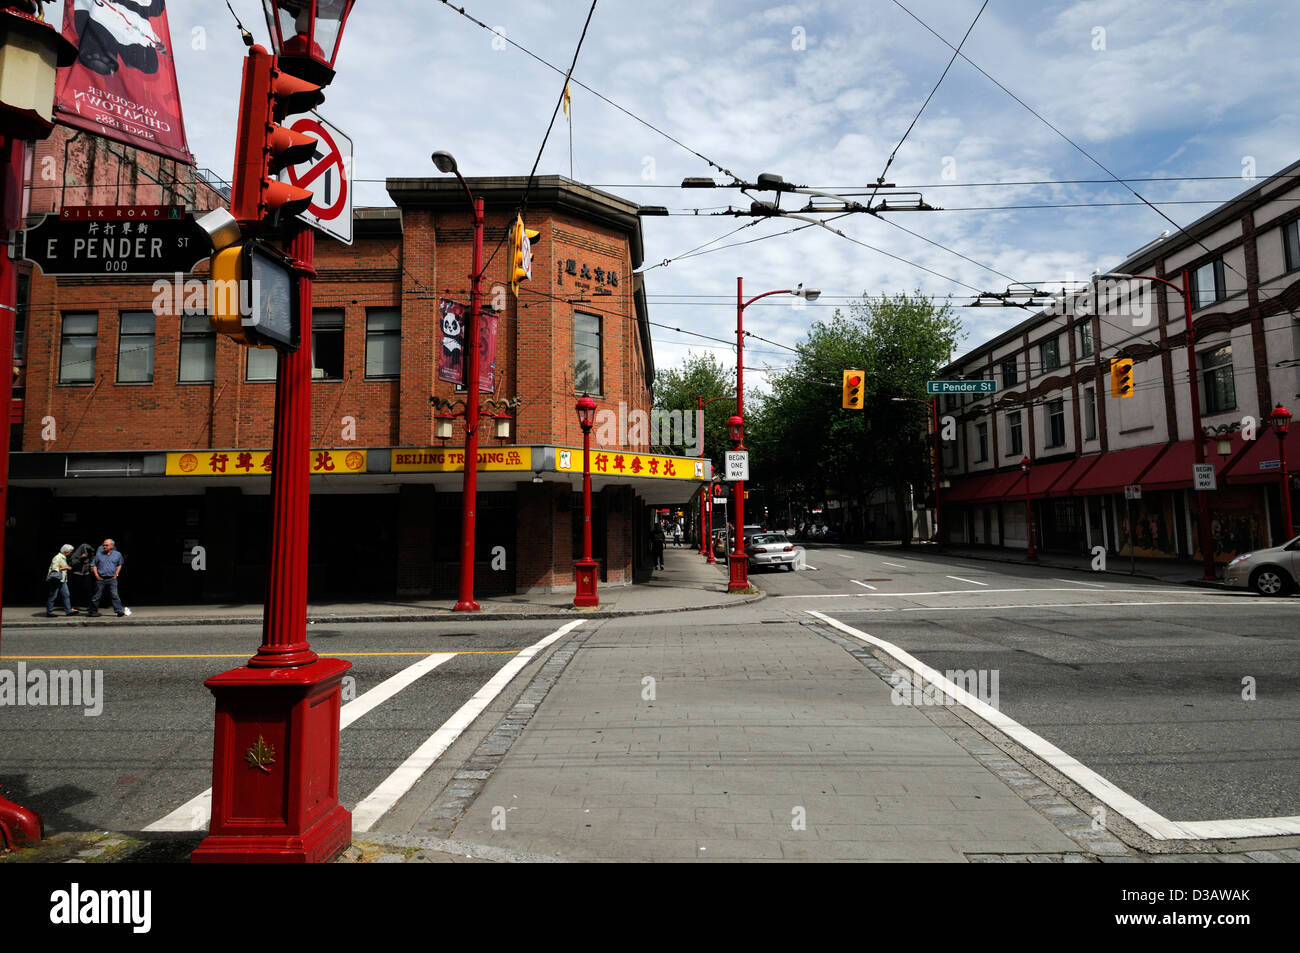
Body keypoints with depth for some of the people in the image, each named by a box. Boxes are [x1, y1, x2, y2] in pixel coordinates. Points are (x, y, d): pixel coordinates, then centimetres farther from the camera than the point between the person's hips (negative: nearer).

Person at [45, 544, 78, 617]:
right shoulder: (57, 558, -14)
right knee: (52, 596, -1)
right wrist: (65, 568, -17)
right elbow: (54, 568, -19)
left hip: (62, 580, 9)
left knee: (66, 595, 5)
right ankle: (49, 612, 6)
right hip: (56, 579, -9)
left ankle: (68, 610, 6)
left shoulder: (64, 558, 14)